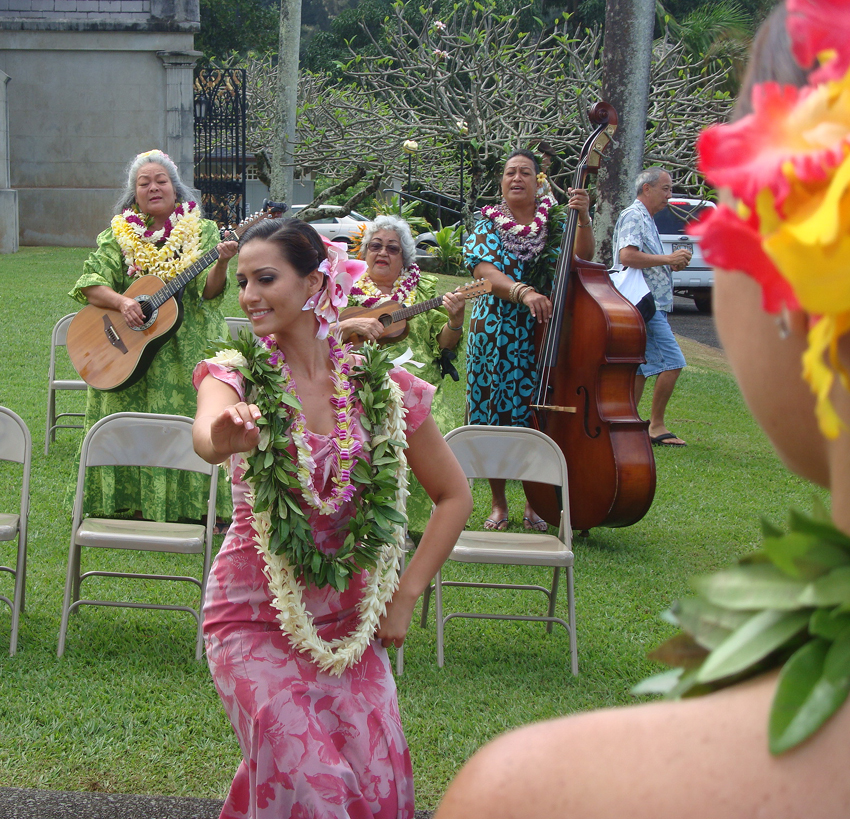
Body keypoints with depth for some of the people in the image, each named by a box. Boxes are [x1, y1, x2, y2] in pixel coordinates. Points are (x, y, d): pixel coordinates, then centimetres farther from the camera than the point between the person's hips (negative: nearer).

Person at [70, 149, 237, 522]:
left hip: (187, 352, -1)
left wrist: (221, 264, -26)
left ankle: (196, 506, 6)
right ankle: (138, 507, 9)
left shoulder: (202, 232, 4)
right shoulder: (119, 235, 7)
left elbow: (209, 291, -6)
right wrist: (122, 302, -20)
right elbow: (91, 285, -2)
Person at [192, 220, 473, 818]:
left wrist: (406, 595, 0)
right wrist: (223, 437, -56)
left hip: (348, 622, 2)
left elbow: (454, 495, 6)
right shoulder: (236, 375, -7)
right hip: (255, 619, -2)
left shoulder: (380, 385, -3)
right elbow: (206, 430, -32)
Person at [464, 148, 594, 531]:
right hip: (496, 337, 0)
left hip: (542, 336, 0)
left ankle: (535, 506, 15)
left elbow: (581, 256, -6)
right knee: (494, 418, 1)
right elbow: (485, 272, -10)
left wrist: (583, 218, -22)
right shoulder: (488, 225, 5)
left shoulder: (553, 220, 7)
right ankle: (498, 504, 16)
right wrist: (524, 292, -26)